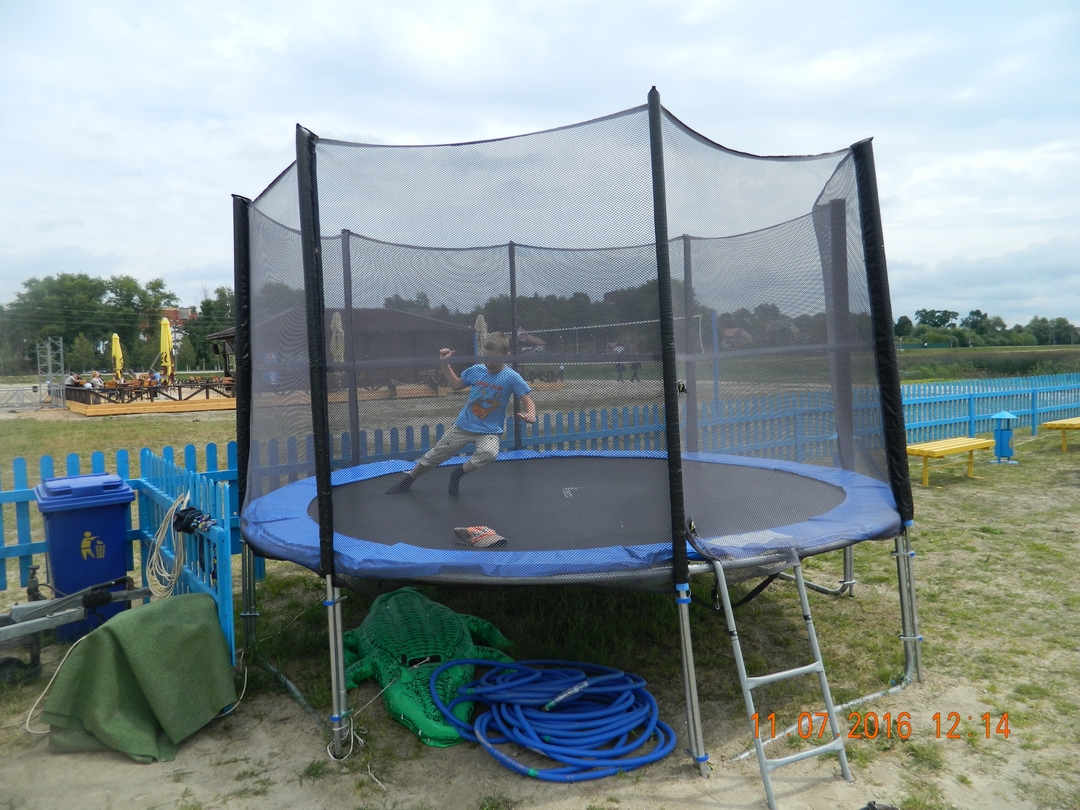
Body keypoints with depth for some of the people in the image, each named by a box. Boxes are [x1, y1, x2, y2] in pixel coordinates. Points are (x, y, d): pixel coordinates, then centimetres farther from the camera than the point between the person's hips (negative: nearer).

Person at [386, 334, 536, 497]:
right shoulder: (476, 370, -3)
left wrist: (530, 414, -35)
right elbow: (456, 385, 14)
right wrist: (445, 364, 4)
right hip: (463, 426, 3)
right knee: (435, 455, 10)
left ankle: (458, 474, -9)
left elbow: (528, 401, -14)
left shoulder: (512, 378, -15)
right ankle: (407, 480, 33)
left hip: (489, 432, -3)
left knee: (489, 453, -36)